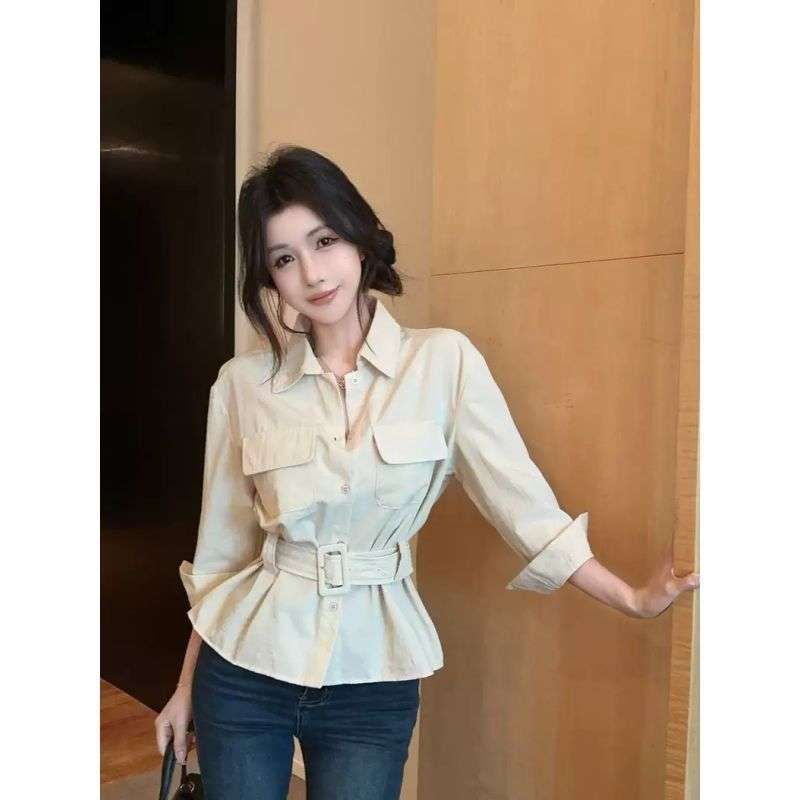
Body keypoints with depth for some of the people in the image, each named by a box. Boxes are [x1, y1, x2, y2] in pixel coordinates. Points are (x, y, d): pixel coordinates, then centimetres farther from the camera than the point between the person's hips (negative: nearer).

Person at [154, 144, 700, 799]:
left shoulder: (444, 360, -9)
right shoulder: (242, 384, -4)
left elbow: (525, 504, -4)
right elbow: (221, 548, 4)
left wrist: (633, 599, -4)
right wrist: (187, 686, 10)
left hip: (375, 678, -1)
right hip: (244, 668, 2)